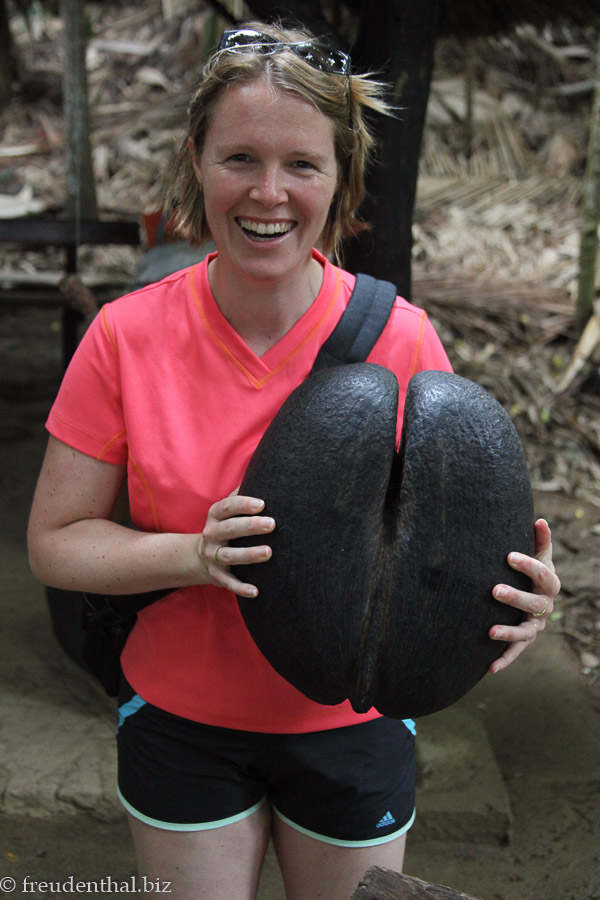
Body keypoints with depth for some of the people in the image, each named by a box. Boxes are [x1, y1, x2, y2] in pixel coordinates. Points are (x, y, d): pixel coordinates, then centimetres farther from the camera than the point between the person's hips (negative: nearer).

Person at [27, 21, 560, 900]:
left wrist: (518, 591, -28)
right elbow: (53, 540, -9)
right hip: (179, 719, 0)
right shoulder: (127, 335, -12)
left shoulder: (402, 339, -13)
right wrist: (193, 554, -27)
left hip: (351, 722, 0)